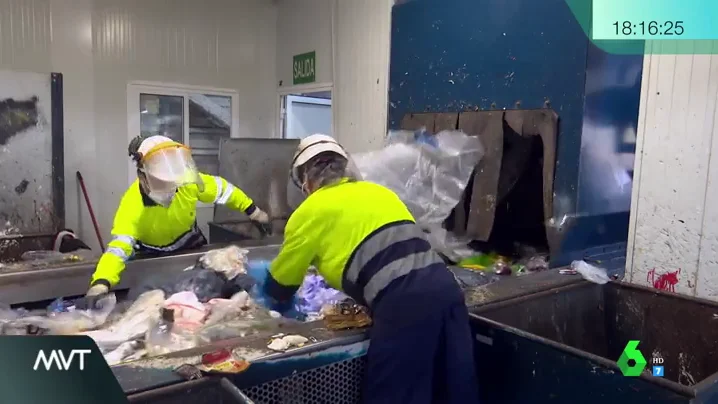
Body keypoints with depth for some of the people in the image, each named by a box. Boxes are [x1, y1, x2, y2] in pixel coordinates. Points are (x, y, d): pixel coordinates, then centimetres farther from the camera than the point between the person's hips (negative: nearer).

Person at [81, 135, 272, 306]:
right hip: (153, 257, -2)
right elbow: (119, 247, -44)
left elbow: (221, 188, -11)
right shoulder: (132, 204, -35)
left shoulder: (187, 181, -29)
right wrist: (101, 283, -62)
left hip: (190, 246, 2)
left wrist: (253, 211, -2)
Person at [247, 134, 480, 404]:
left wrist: (275, 299, 41)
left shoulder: (311, 210, 7)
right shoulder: (378, 191, 24)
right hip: (443, 285, 7)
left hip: (403, 302, -7)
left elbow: (282, 280, 19)